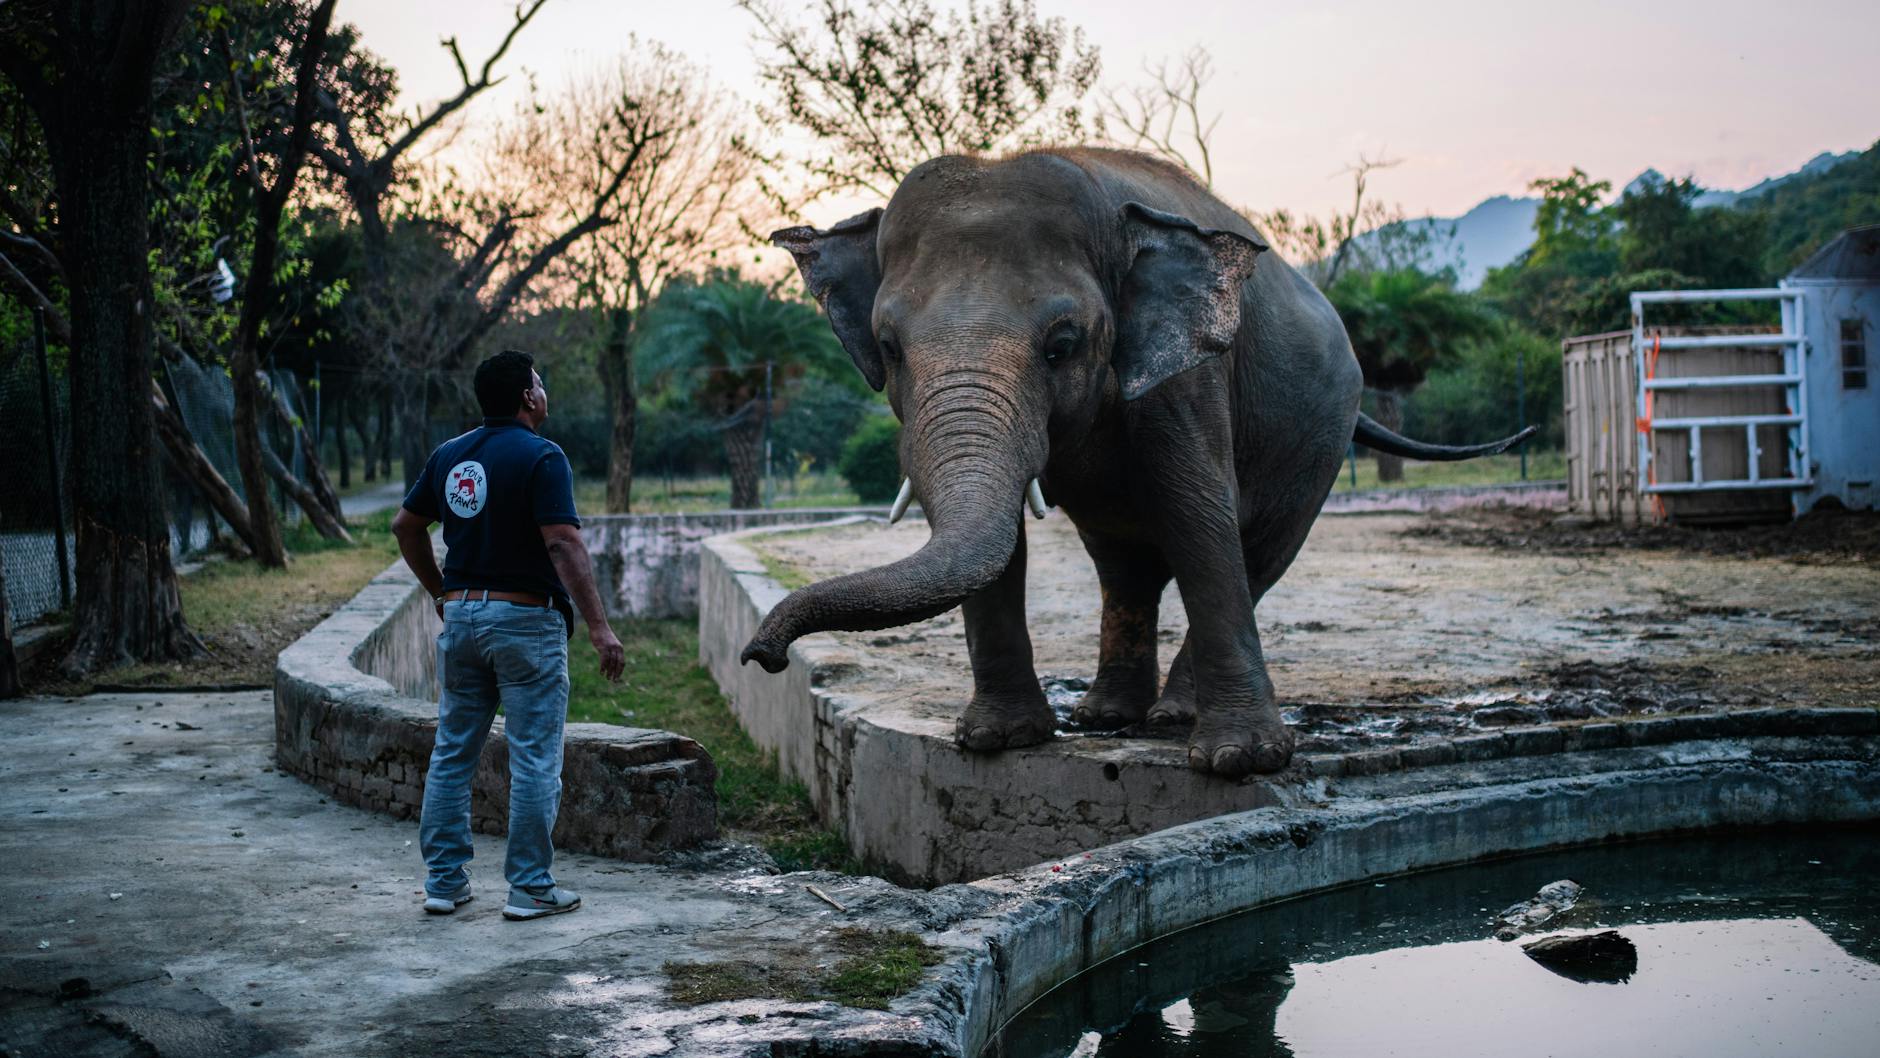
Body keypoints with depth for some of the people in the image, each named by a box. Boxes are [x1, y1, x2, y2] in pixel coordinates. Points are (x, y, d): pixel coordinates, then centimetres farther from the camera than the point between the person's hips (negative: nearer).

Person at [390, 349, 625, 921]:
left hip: (460, 616, 7)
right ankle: (530, 888, 4)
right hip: (526, 620, -6)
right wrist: (599, 627, -20)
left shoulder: (449, 455, 8)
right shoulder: (541, 456, -12)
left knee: (452, 753, 12)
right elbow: (564, 545, -20)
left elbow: (405, 525, 15)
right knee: (533, 760, 0)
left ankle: (444, 880, 17)